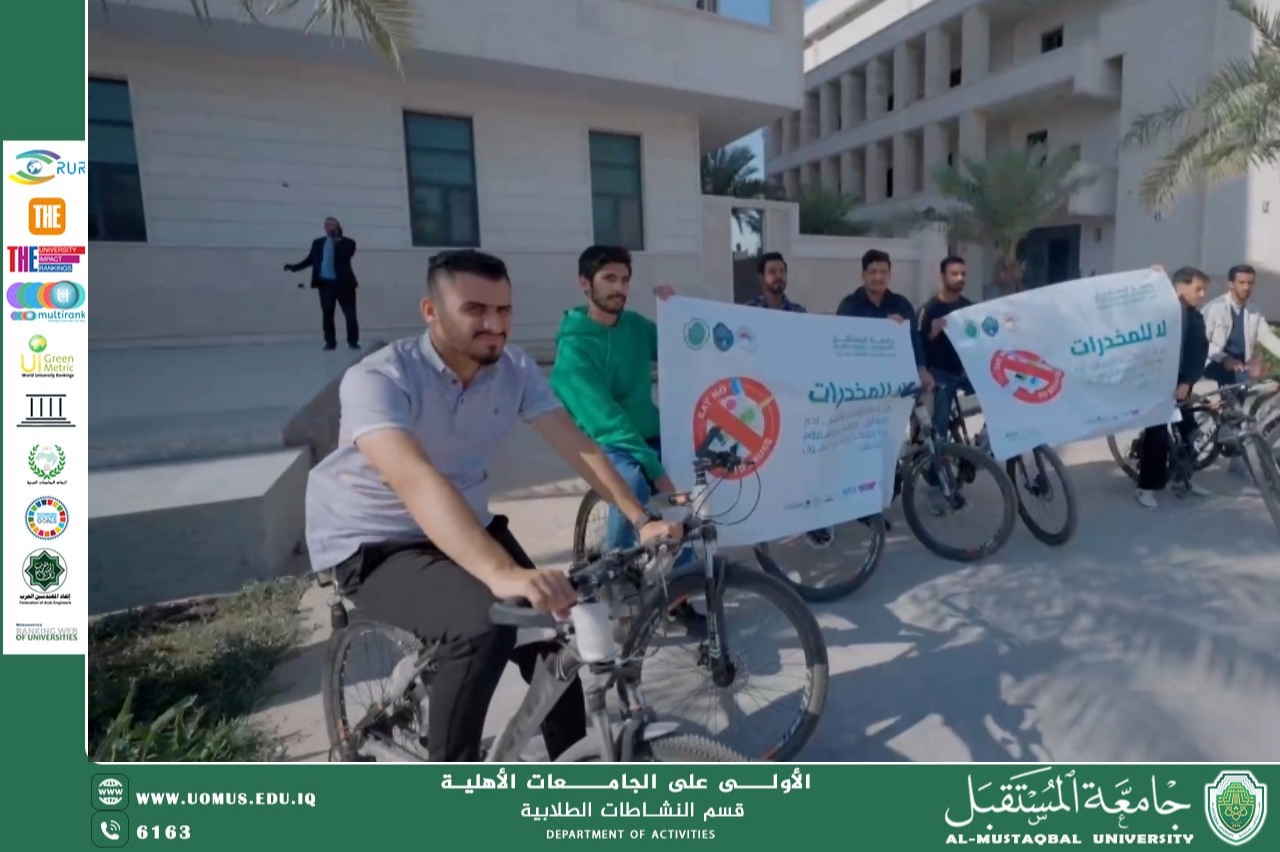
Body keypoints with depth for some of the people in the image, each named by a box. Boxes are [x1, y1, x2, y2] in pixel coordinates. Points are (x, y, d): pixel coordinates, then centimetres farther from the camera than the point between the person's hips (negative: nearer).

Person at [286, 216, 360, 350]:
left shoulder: (347, 242, 2)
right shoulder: (318, 243, 14)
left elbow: (346, 255, -16)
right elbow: (310, 260, 16)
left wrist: (337, 241, -17)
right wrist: (293, 267, 8)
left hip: (343, 282, -3)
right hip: (325, 282, 3)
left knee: (350, 314, -1)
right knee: (327, 314, 3)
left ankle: (353, 341, 7)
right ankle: (330, 342, 9)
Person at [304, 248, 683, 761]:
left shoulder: (515, 369, -9)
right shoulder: (377, 379, -26)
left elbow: (578, 448, -14)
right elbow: (418, 483, -42)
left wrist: (642, 520, -26)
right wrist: (503, 574, -55)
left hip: (466, 526, 6)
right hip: (371, 545, -5)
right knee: (484, 623, -30)